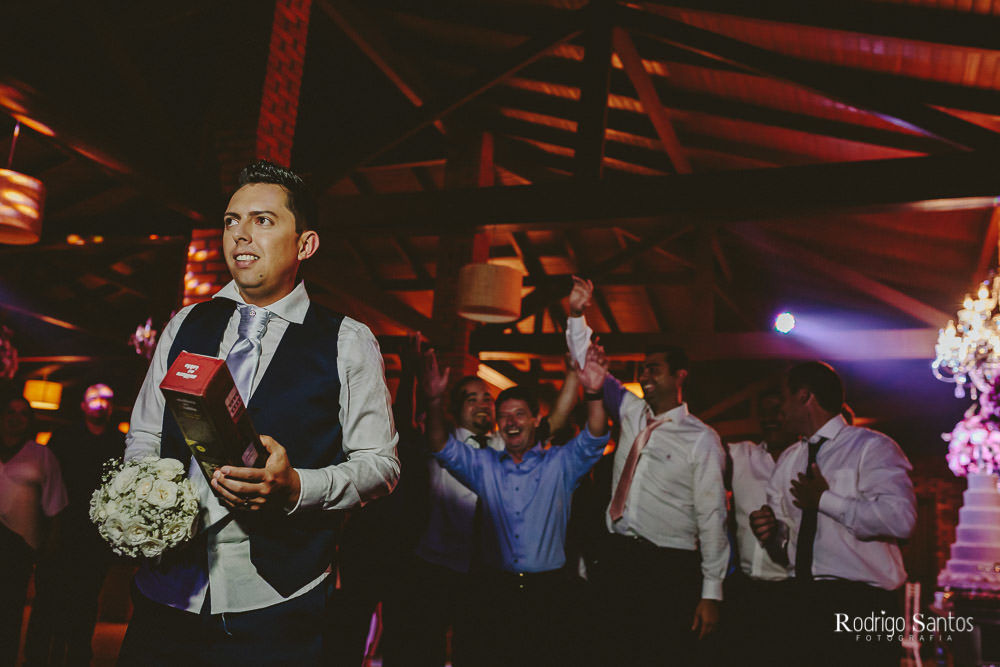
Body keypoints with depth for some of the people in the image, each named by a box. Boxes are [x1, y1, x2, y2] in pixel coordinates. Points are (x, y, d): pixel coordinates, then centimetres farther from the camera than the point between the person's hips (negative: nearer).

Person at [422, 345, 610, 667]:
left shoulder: (560, 463, 6)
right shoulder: (484, 465, 12)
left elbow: (593, 440, -8)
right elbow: (443, 447, 3)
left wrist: (593, 394, -27)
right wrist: (434, 401, -14)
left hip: (548, 592, -1)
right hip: (496, 591, 2)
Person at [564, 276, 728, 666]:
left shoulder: (702, 439, -3)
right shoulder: (631, 413, 12)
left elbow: (711, 517, -6)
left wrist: (711, 592, -9)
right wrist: (577, 315, 4)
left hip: (671, 568, -4)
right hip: (619, 559, 5)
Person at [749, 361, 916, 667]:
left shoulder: (872, 447, -7)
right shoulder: (788, 460, 14)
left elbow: (900, 518, -23)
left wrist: (823, 499, -16)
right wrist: (770, 532, -7)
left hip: (862, 605, -6)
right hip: (806, 602, 6)